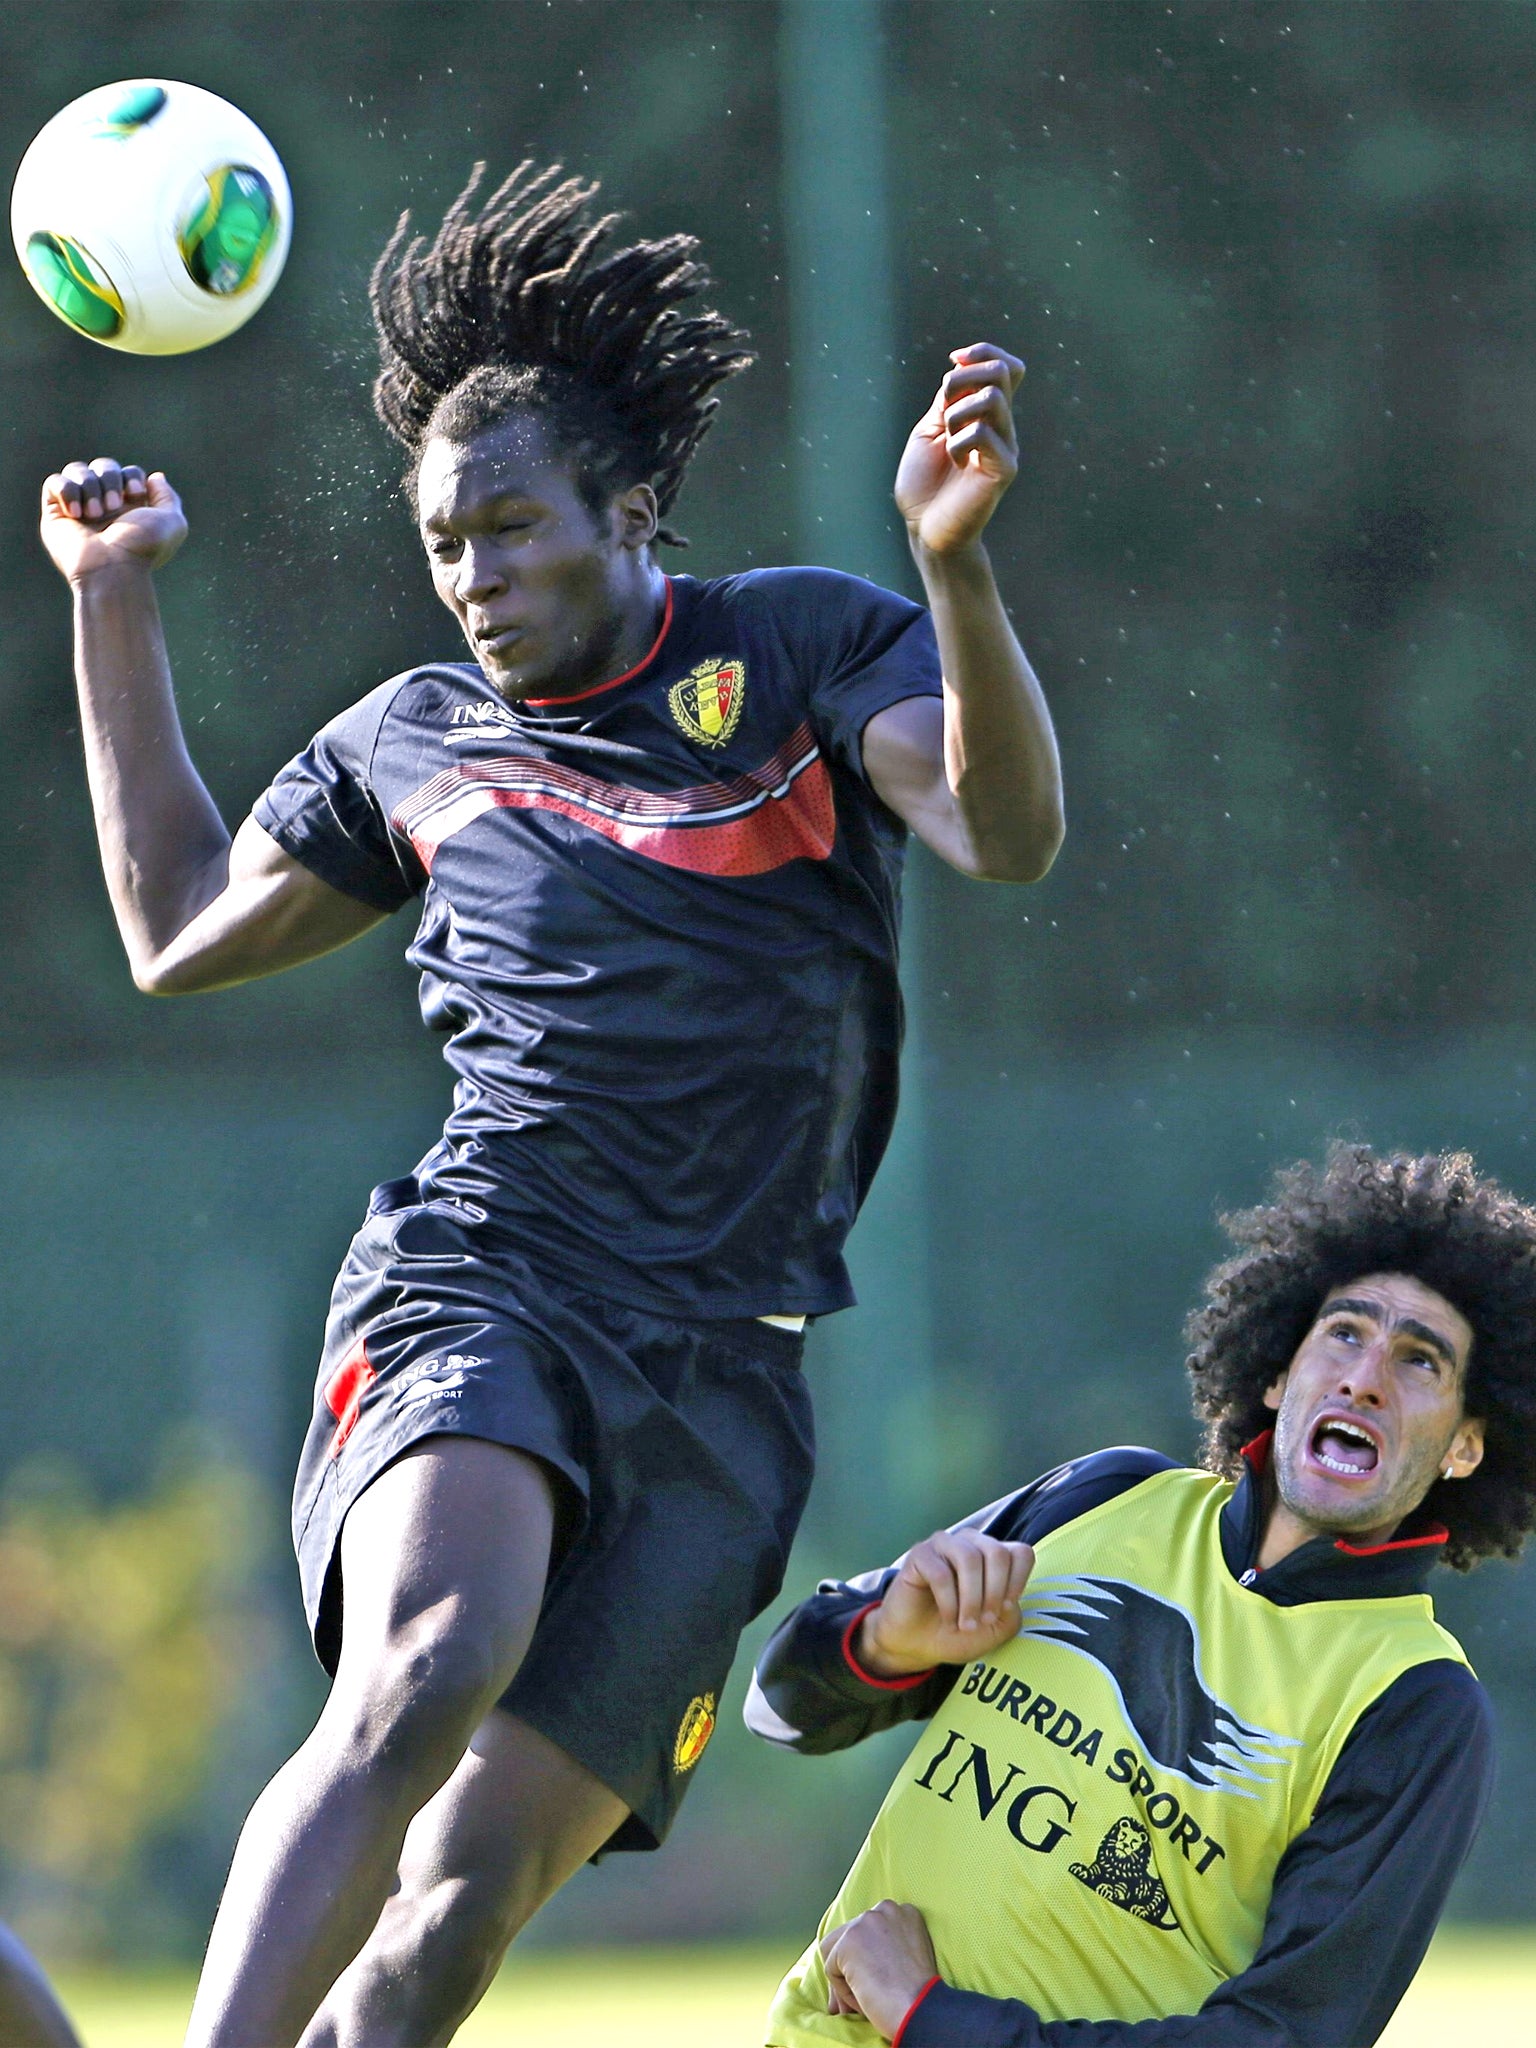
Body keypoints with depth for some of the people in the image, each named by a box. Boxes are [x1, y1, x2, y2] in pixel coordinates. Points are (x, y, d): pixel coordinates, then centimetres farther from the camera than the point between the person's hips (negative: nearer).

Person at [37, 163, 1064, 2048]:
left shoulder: (800, 652, 9)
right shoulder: (415, 741, 18)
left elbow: (1005, 834, -9)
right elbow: (180, 934, 32)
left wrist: (954, 562, -25)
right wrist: (113, 610, 29)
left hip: (720, 1364, 0)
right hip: (479, 1279, 0)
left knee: (472, 1892, -8)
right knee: (430, 1668, -32)